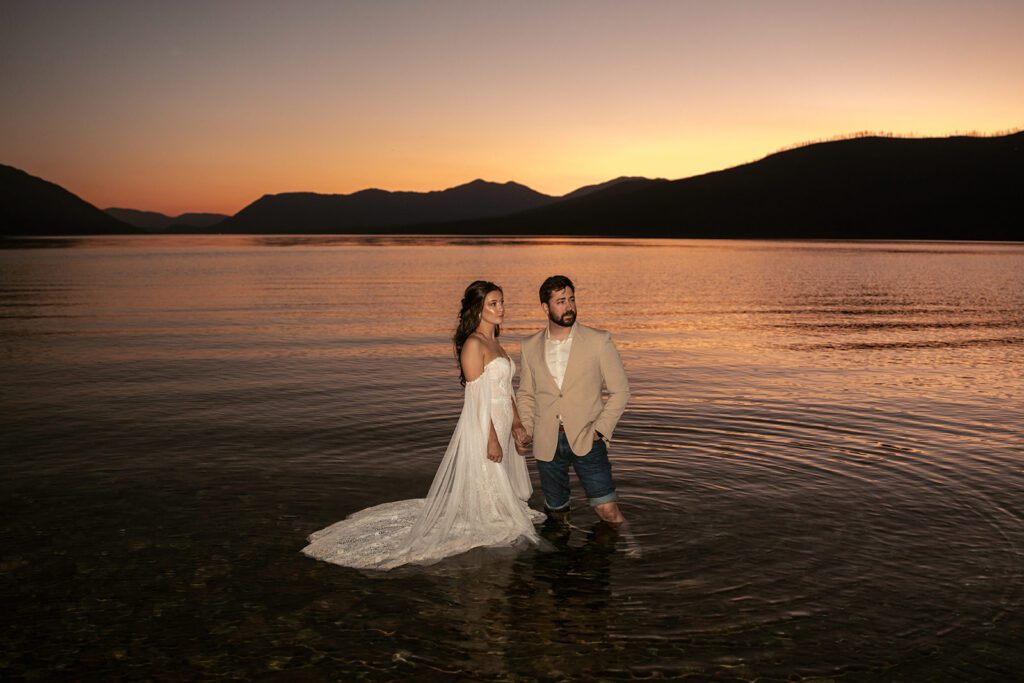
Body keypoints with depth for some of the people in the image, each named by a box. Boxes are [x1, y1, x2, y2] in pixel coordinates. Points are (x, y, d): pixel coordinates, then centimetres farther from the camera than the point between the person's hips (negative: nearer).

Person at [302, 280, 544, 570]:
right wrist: (491, 438, -20)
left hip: (502, 425, 9)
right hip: (482, 427, -9)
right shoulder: (473, 344, -18)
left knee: (500, 483, 19)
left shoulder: (494, 342, 10)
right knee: (485, 481, 5)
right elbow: (478, 397, -20)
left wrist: (516, 423, 11)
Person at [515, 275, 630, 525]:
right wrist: (524, 430, 0)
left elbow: (620, 390, -1)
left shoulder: (599, 341, -4)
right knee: (556, 511, 13)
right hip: (547, 443, 3)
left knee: (608, 511, -8)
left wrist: (600, 430, -11)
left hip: (586, 439, -2)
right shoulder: (530, 347, 5)